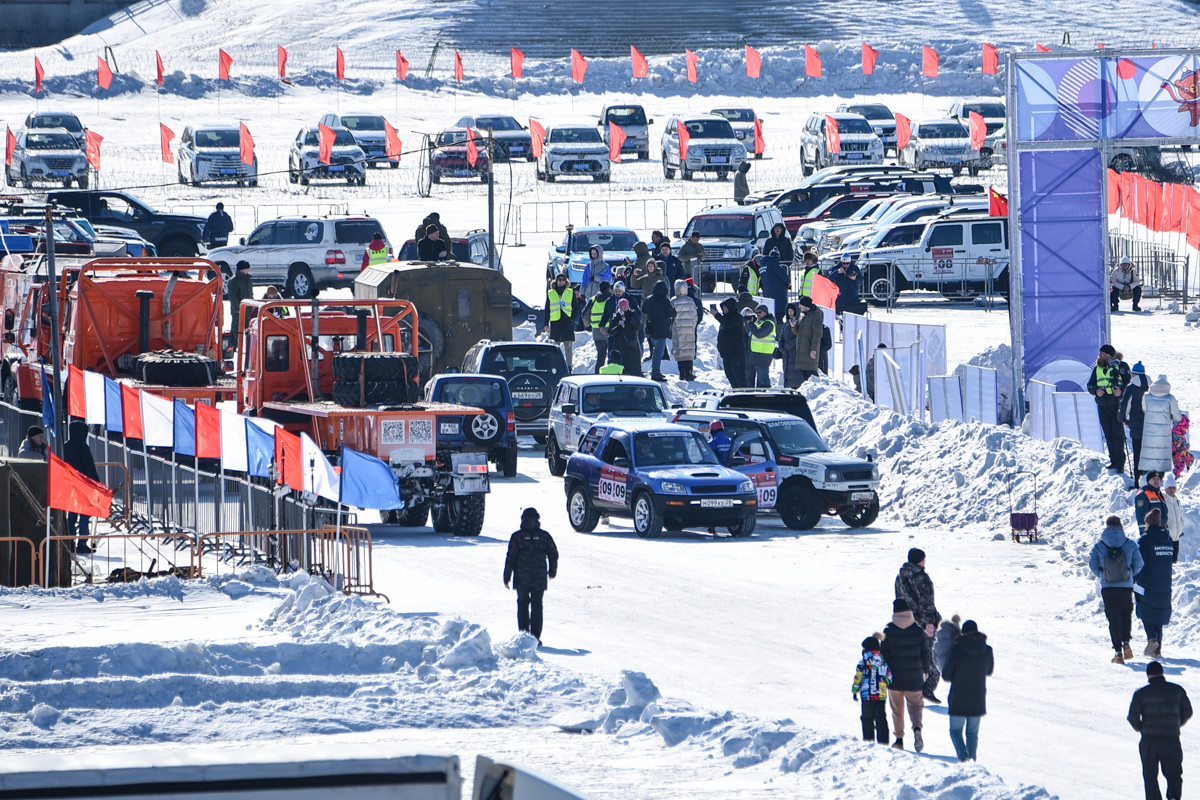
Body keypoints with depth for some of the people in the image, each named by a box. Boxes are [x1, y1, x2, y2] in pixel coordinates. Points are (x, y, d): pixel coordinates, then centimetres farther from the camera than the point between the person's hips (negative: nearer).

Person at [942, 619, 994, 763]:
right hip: (978, 700, 3)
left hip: (958, 700, -3)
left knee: (955, 730, 9)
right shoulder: (987, 650, -5)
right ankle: (972, 758, 17)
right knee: (973, 732, 18)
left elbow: (947, 675, -6)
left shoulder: (957, 650, -14)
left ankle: (962, 754, -14)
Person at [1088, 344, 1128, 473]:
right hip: (1102, 405, 5)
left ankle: (1120, 463, -3)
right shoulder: (1097, 369, 12)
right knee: (1108, 435, 8)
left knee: (1118, 434, -7)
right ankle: (1113, 461, 17)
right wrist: (1096, 390, -8)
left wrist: (1121, 391, -20)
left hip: (1116, 405, -5)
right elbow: (1090, 385, 14)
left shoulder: (1119, 367, -2)